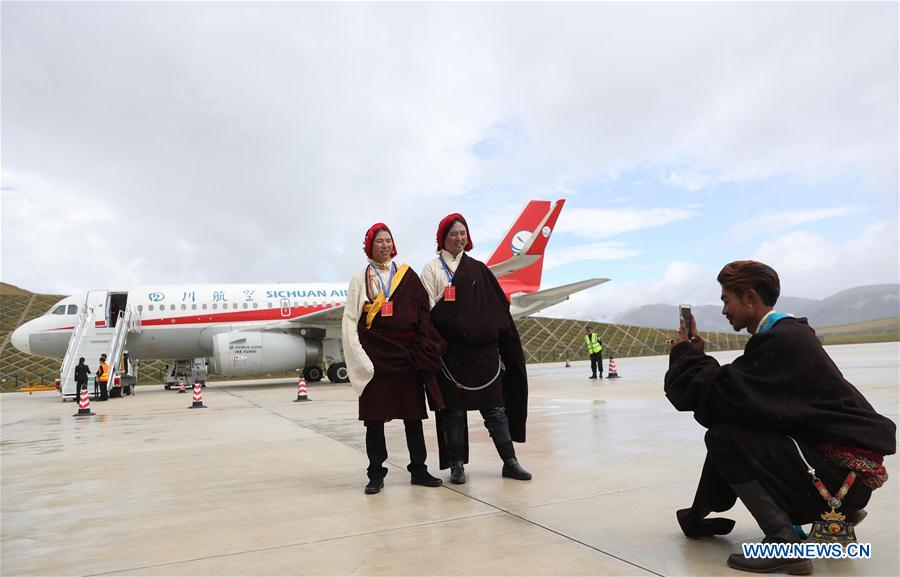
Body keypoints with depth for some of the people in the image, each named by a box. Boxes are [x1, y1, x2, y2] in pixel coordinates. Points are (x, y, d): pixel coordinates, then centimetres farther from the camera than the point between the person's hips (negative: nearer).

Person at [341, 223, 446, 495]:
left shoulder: (407, 276, 9)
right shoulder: (360, 279, 6)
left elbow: (423, 314, 6)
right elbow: (350, 321, 2)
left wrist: (422, 355, -3)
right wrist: (360, 358, -8)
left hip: (406, 357, 2)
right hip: (375, 358, -1)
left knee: (413, 415, 7)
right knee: (374, 418, 3)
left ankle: (418, 469, 19)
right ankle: (376, 474, 15)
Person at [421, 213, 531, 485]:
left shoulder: (479, 269, 14)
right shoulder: (433, 268, 6)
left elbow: (497, 307, 12)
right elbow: (429, 309, -1)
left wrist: (499, 344, 7)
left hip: (482, 350, 2)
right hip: (450, 350, -2)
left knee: (494, 406, 5)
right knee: (454, 408, 3)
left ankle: (510, 461, 13)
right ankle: (457, 465, 14)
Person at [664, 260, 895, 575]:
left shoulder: (780, 339, -20)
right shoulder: (787, 333, 10)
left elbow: (722, 395, -23)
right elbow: (739, 398, 8)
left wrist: (684, 353, -8)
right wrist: (696, 354, 3)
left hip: (843, 469, -10)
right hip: (841, 462, 10)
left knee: (723, 438, -17)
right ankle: (834, 512, 21)